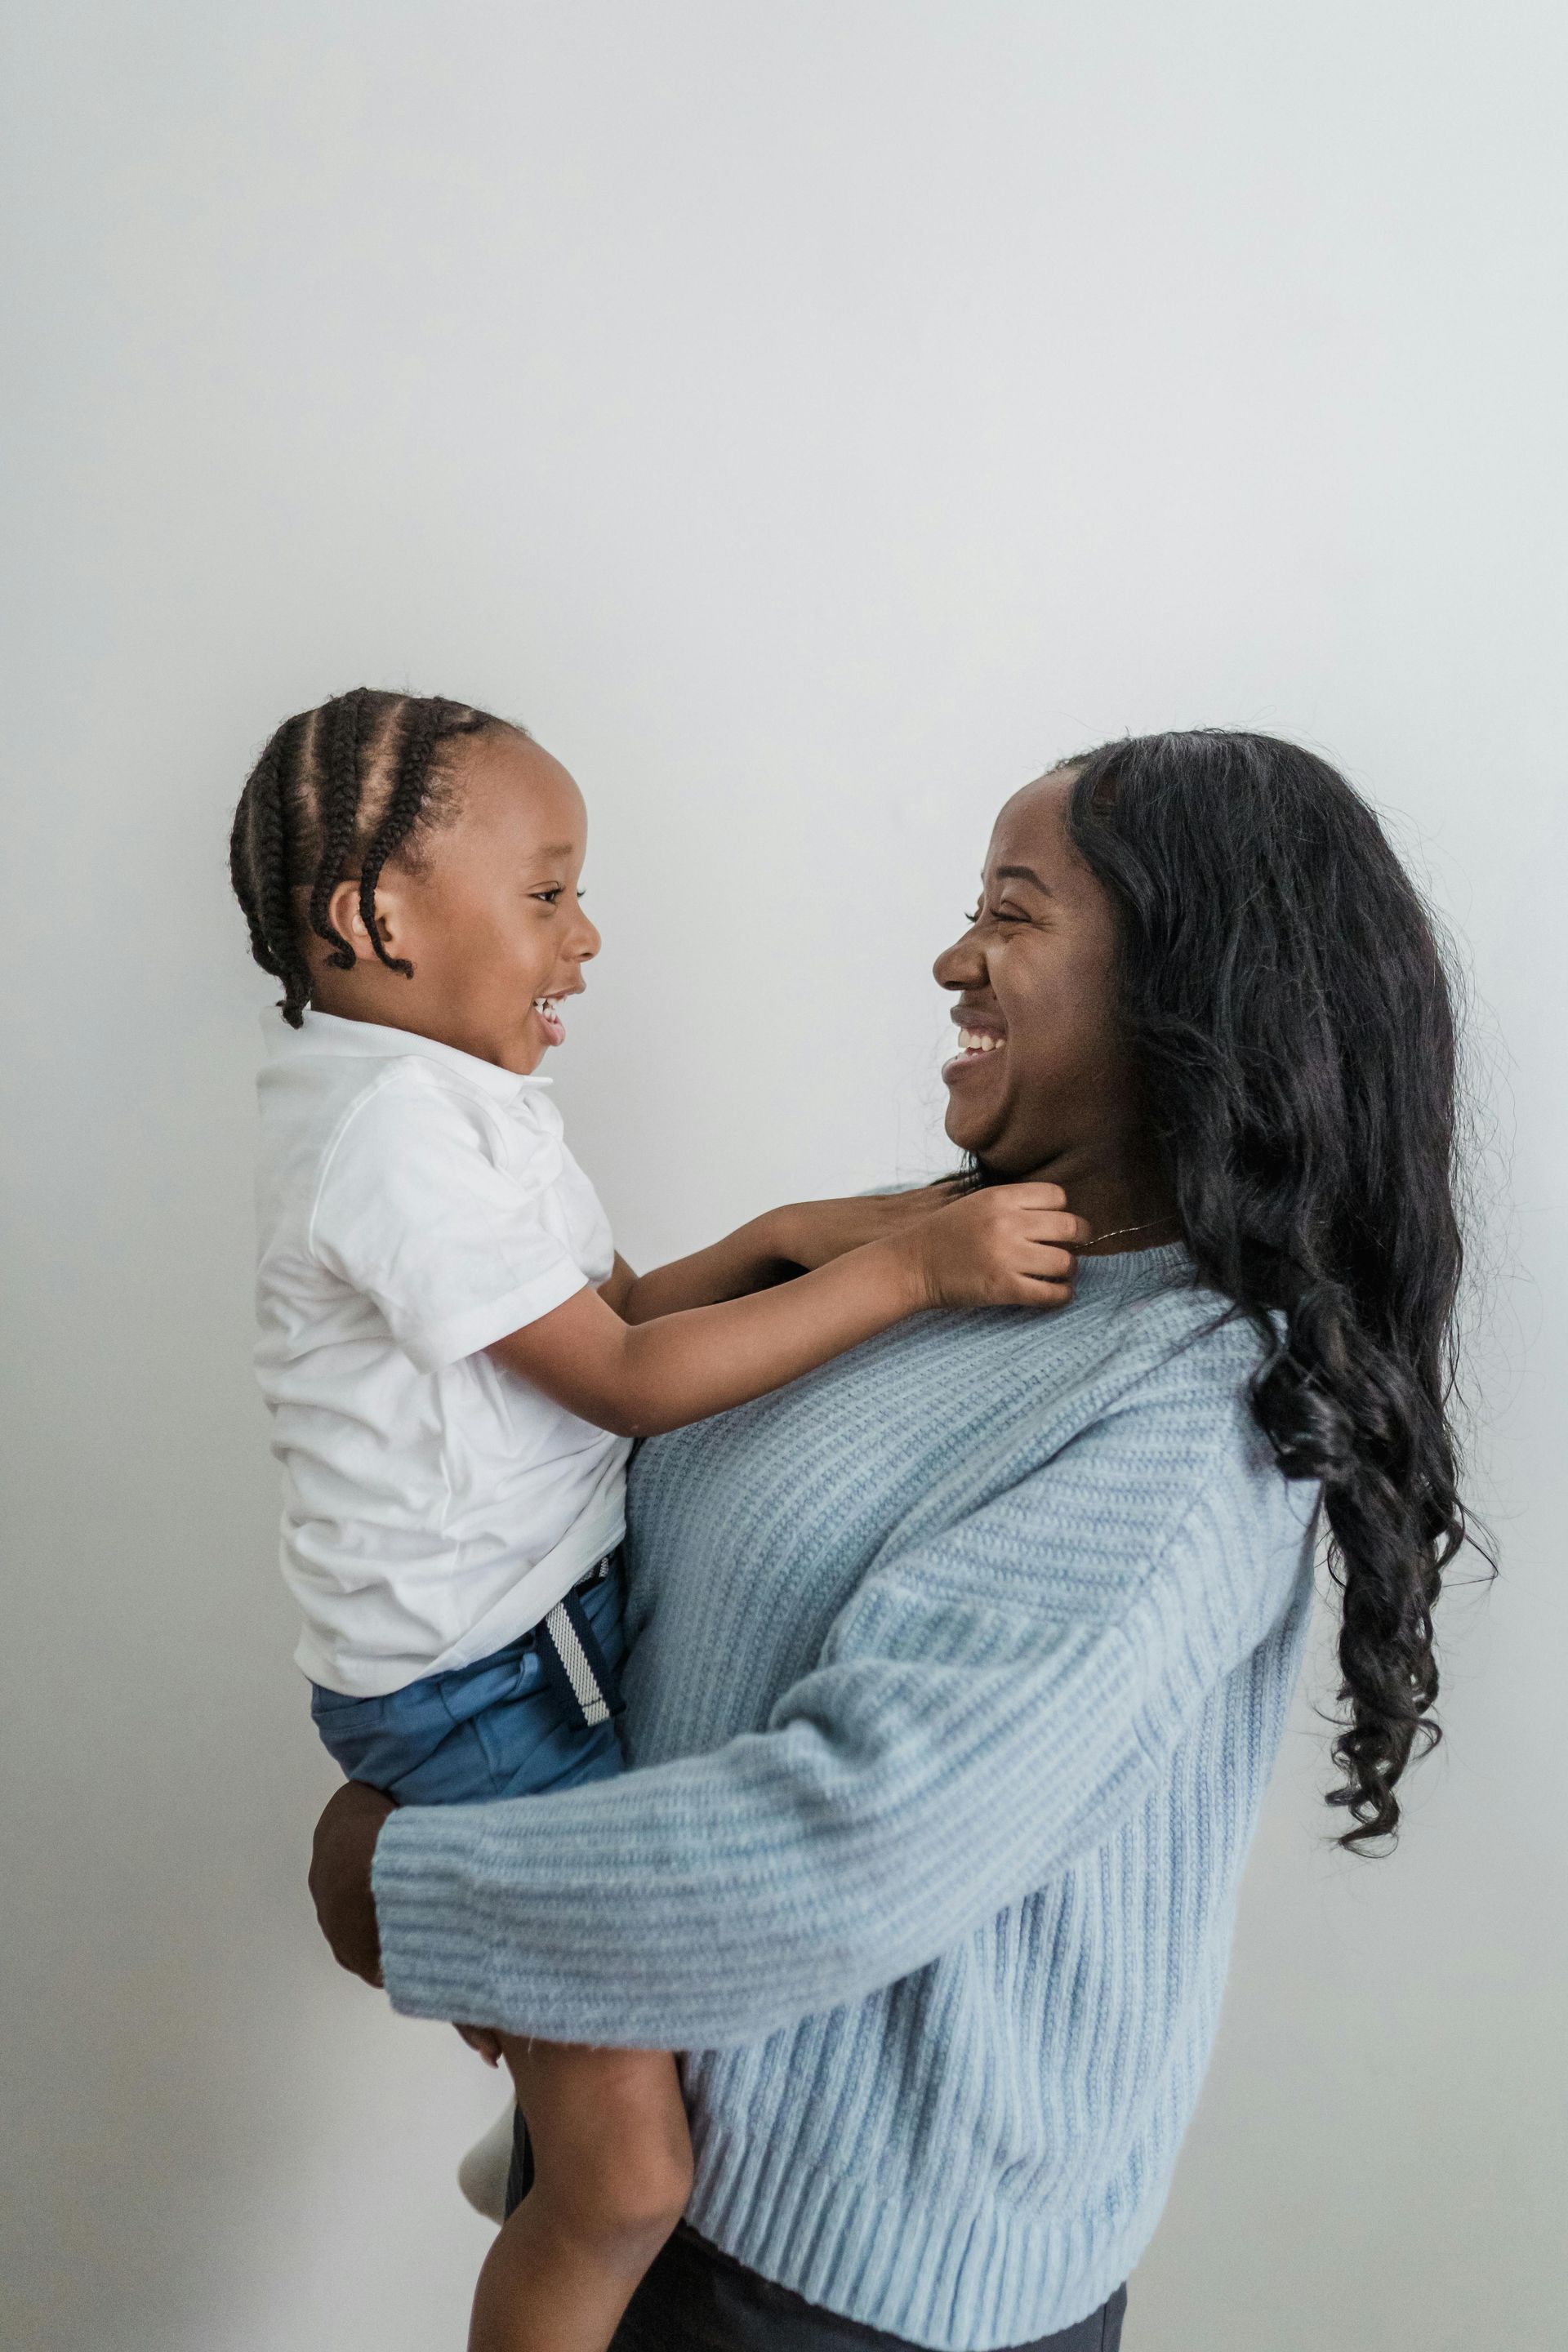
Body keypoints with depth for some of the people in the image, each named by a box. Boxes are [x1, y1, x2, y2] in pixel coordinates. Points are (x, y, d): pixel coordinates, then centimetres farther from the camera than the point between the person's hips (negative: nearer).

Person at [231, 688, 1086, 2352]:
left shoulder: (456, 1097, 10)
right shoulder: (395, 1125, -23)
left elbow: (615, 1311, 12)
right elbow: (622, 1379, -23)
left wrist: (778, 1244, -6)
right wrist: (910, 1265, -22)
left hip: (560, 1618, 10)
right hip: (488, 1693, -10)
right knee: (627, 2181, -3)